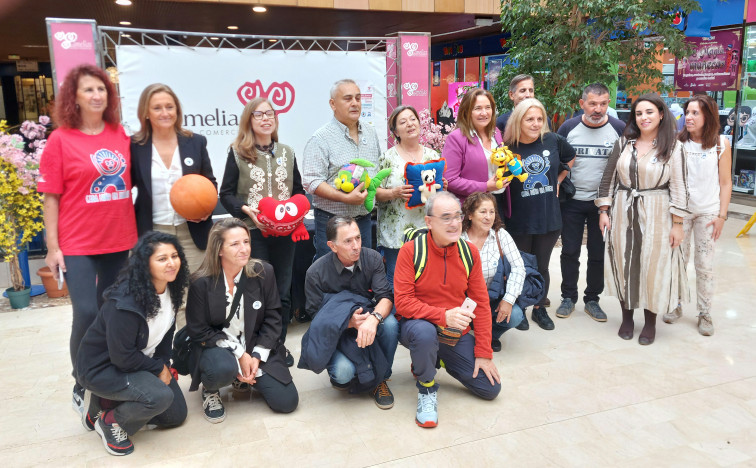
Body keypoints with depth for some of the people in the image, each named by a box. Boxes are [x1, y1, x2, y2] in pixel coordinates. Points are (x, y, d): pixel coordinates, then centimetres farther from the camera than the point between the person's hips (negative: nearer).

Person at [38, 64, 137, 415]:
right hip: (78, 244, -4)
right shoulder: (60, 139, -5)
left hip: (120, 240, 4)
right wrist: (52, 247, -8)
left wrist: (135, 230, 9)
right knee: (86, 314, -9)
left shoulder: (120, 135, 4)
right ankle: (81, 386, 12)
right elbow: (51, 197, -5)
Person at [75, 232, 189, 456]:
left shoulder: (171, 289, -9)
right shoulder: (124, 303, -32)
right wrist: (159, 368, -15)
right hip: (103, 367, -8)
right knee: (160, 397, -31)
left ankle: (111, 401, 19)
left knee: (177, 415, 9)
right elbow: (123, 357, -26)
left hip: (141, 361, 8)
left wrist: (165, 364, -5)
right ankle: (110, 421, -2)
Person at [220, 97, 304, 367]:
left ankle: (279, 345, 24)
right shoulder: (238, 153, 0)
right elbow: (226, 195, -1)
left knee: (283, 292, 9)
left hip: (284, 232, 3)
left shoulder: (286, 152, 11)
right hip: (253, 232, -3)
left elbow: (298, 190, 15)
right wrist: (246, 210, -18)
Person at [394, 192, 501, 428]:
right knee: (425, 333, -40)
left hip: (456, 334, 4)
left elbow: (481, 303, 0)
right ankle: (426, 388, -8)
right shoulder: (410, 251, -14)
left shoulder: (470, 252, -3)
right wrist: (443, 316, -31)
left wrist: (484, 353, -4)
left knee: (491, 388, -1)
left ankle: (439, 360, 23)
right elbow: (403, 302, -18)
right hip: (417, 325, -4)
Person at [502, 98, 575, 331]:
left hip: (549, 218, 2)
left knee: (541, 267, 16)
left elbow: (570, 158, 18)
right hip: (519, 221, -2)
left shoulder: (553, 141, -3)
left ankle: (540, 309, 34)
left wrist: (558, 181, 11)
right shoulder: (508, 148, -10)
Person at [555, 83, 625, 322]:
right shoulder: (568, 128, -3)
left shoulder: (620, 129, -4)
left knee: (598, 254, 8)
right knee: (570, 251, 7)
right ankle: (568, 297, 22)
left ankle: (592, 300, 23)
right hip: (572, 201, 0)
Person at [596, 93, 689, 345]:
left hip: (655, 215, -2)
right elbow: (608, 179, 6)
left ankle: (650, 322, 19)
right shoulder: (623, 143, 4)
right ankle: (627, 317, 24)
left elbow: (678, 188, -4)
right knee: (624, 264, 8)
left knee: (653, 267, 3)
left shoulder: (672, 147, -2)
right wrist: (603, 211, 1)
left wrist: (677, 223, -7)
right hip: (622, 212, 2)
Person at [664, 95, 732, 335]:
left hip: (708, 212, 0)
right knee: (678, 260, 6)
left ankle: (705, 313, 15)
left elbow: (725, 183, 1)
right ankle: (676, 305, 21)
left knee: (705, 264, 4)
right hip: (680, 209, 1)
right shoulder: (677, 142, -1)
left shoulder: (721, 144, -1)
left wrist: (721, 215, -3)